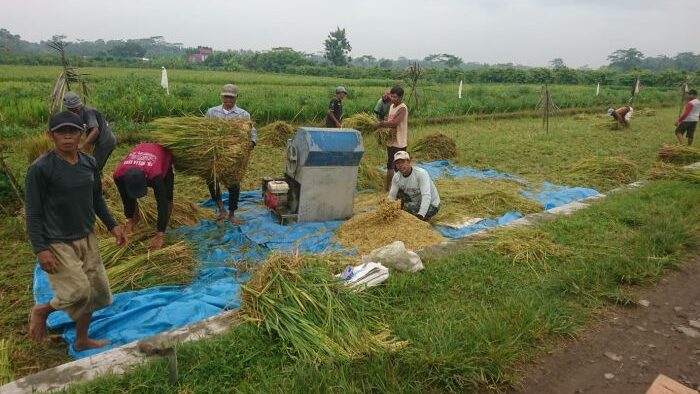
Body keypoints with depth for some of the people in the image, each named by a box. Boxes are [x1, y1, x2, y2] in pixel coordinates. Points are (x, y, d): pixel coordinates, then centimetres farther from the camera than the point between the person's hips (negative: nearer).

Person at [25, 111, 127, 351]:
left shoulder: (90, 163, 1)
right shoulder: (40, 168, -16)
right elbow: (33, 213, -14)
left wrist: (112, 225, 10)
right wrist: (40, 249, -18)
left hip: (86, 238, 6)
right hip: (57, 243, -6)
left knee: (97, 291, 11)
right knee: (79, 292, -10)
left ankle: (82, 340, 32)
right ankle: (41, 311, 23)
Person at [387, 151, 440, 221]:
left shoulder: (421, 173, -28)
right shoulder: (396, 177, -9)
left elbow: (426, 196, -37)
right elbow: (391, 196, -4)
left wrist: (420, 215, -48)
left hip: (431, 205, -6)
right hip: (415, 202, 6)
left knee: (407, 206, -30)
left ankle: (426, 217, -2)